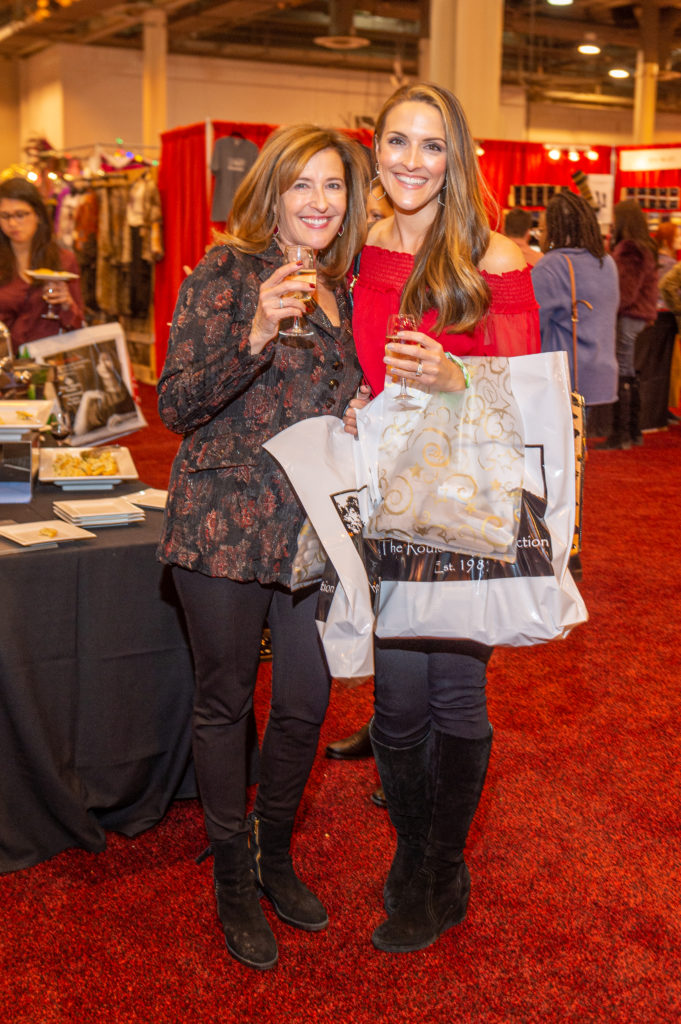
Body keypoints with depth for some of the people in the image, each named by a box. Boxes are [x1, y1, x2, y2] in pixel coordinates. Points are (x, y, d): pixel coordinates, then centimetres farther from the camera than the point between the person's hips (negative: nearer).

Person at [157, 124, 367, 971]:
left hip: (315, 528, 6)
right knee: (225, 703, 8)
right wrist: (256, 335, -27)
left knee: (306, 703, 10)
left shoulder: (343, 288, 11)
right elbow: (176, 404, -14)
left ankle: (275, 856, 34)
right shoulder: (226, 274, -8)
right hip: (227, 525, -5)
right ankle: (232, 879, 26)